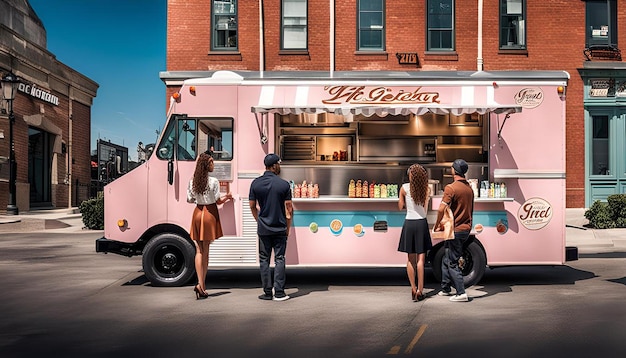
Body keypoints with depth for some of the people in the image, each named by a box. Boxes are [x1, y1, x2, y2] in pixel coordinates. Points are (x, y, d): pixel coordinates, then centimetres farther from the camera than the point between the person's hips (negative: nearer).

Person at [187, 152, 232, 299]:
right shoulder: (214, 181, -11)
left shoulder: (192, 181, 2)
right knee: (205, 250, 4)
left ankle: (200, 284, 0)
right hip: (210, 213, -3)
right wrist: (227, 197, 13)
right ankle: (202, 285, 5)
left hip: (197, 213, 3)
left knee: (198, 250, 6)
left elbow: (190, 200, 8)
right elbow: (218, 201, -6)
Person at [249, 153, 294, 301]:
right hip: (279, 228, -1)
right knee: (279, 259, 5)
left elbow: (252, 206, 6)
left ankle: (267, 292, 11)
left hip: (263, 229, 2)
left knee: (264, 260, 9)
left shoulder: (255, 183, -1)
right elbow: (289, 208, -5)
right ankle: (279, 293, 5)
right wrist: (288, 227, 7)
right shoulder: (284, 184, -7)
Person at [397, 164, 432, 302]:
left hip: (409, 223, 0)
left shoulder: (404, 188, -3)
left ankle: (413, 289, 11)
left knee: (410, 259, 9)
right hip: (421, 223, 0)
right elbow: (425, 207, 4)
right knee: (420, 258, 2)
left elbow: (400, 206, 3)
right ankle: (419, 290, 1)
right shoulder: (426, 189, 0)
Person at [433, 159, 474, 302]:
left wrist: (437, 226, -8)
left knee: (452, 262, 0)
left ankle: (461, 293, -2)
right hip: (466, 229, 8)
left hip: (454, 230, -8)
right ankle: (445, 289, 26)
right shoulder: (469, 188, 10)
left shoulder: (451, 188, -16)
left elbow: (442, 209, -21)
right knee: (446, 259, 18)